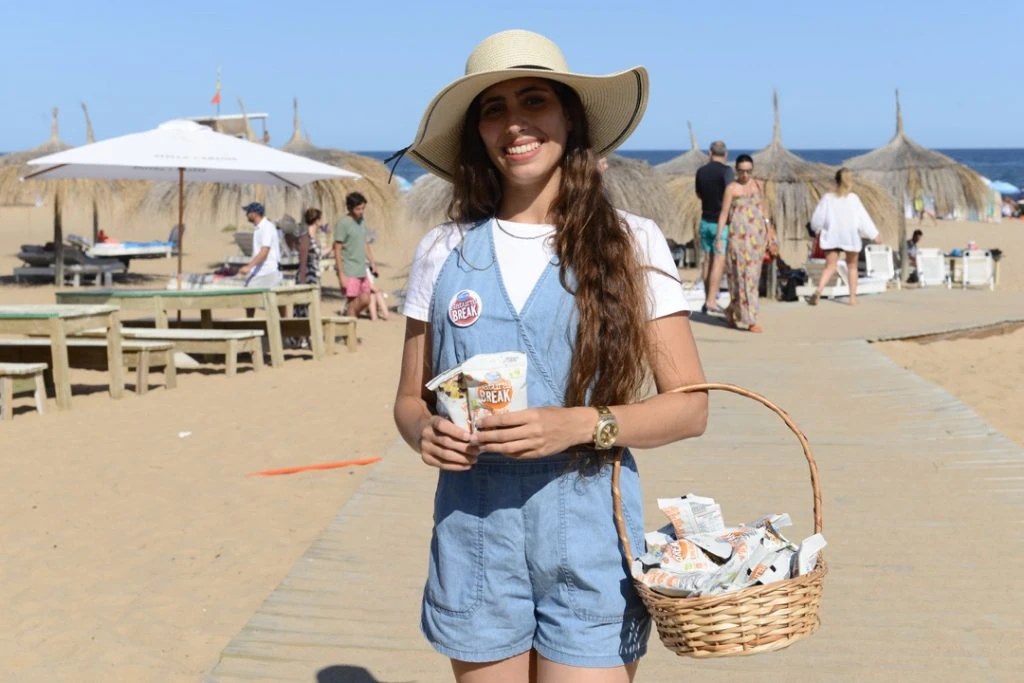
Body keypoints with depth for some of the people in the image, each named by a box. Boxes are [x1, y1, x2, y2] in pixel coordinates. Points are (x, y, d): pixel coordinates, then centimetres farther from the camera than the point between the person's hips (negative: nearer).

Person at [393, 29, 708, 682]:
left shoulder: (632, 243, -1)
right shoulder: (444, 251, 5)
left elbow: (690, 406, -2)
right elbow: (409, 399, 11)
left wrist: (583, 424, -18)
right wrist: (426, 431, -12)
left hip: (589, 536, -2)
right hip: (474, 536, 2)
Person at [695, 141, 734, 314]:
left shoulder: (701, 171, 5)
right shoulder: (726, 171, -12)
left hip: (705, 221, 6)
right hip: (721, 222, -6)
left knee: (707, 260, 11)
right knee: (719, 261, -5)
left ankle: (708, 299, 15)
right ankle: (711, 300, -10)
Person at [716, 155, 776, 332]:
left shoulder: (757, 185, 12)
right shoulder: (732, 188, -3)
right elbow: (724, 213, -4)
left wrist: (769, 233, 17)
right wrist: (719, 237, -10)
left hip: (757, 236, 6)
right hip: (739, 236, -6)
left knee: (753, 275, 8)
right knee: (743, 275, -7)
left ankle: (731, 311, 24)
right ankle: (750, 320, -7)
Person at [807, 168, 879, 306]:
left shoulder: (828, 198, -1)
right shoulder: (853, 198, -6)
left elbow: (818, 218, 3)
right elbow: (863, 218, -5)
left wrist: (817, 229, 24)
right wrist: (874, 235, 2)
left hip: (832, 237, 1)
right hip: (851, 237, -1)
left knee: (830, 267, -1)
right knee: (852, 266, 16)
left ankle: (818, 291, -27)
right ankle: (853, 297, 16)